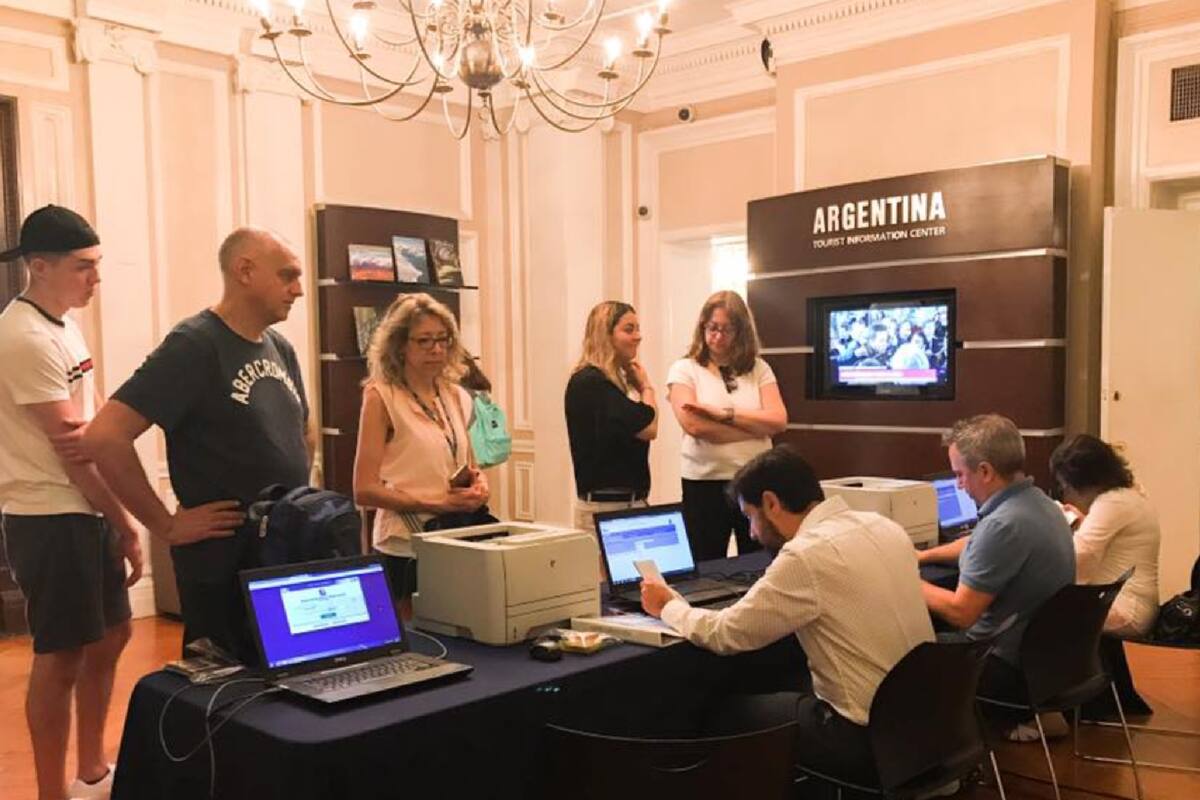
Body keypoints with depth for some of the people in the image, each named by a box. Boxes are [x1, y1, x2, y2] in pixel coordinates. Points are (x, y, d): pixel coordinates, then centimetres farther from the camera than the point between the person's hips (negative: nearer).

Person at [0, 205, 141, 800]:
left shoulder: (61, 324, 11)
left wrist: (116, 517, 10)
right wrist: (125, 524, -12)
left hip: (85, 510, 10)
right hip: (49, 518, -9)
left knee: (110, 636, 17)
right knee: (61, 655, 1)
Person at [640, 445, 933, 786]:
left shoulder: (807, 555, -21)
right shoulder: (885, 527, 3)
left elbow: (724, 634, -13)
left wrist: (668, 606, 5)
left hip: (868, 737, -8)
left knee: (728, 715, 11)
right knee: (782, 696, 26)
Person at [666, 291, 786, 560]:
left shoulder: (759, 369, 8)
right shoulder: (684, 370, 1)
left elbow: (778, 421, -4)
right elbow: (694, 426, -13)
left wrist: (725, 414, -14)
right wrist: (757, 427, -9)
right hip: (705, 484, -2)